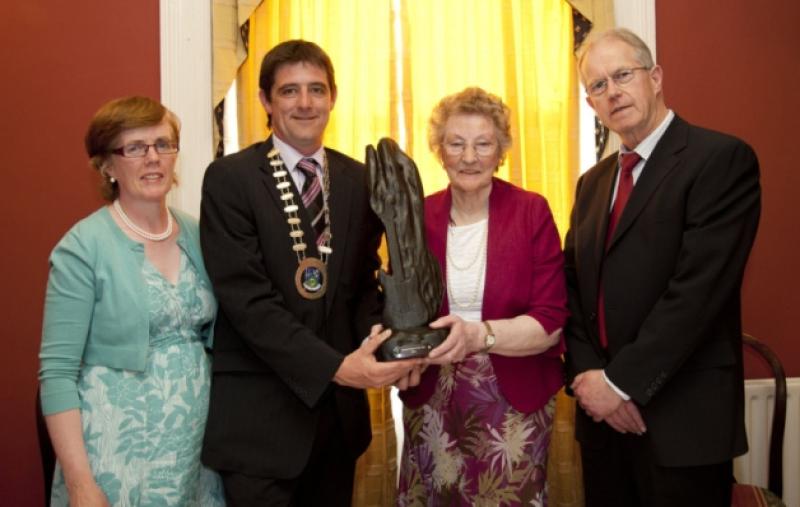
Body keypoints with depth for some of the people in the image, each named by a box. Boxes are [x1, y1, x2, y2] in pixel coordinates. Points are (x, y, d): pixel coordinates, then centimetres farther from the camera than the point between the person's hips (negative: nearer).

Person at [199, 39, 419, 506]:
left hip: (340, 405, 5)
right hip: (259, 411, -4)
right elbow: (245, 296, -17)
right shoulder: (230, 178, -9)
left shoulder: (358, 179, 6)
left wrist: (376, 341, -12)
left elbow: (365, 280, 9)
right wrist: (334, 367, -23)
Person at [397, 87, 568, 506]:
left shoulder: (531, 212, -7)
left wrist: (479, 335, -27)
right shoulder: (418, 216, -1)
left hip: (514, 401, -2)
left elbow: (550, 322, -11)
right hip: (431, 401, 2)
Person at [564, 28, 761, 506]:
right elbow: (574, 288, 9)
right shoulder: (594, 182, 13)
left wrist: (621, 381, -17)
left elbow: (698, 288, -19)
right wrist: (588, 376, -7)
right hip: (603, 412, 6)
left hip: (682, 417, -6)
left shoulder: (723, 158, -10)